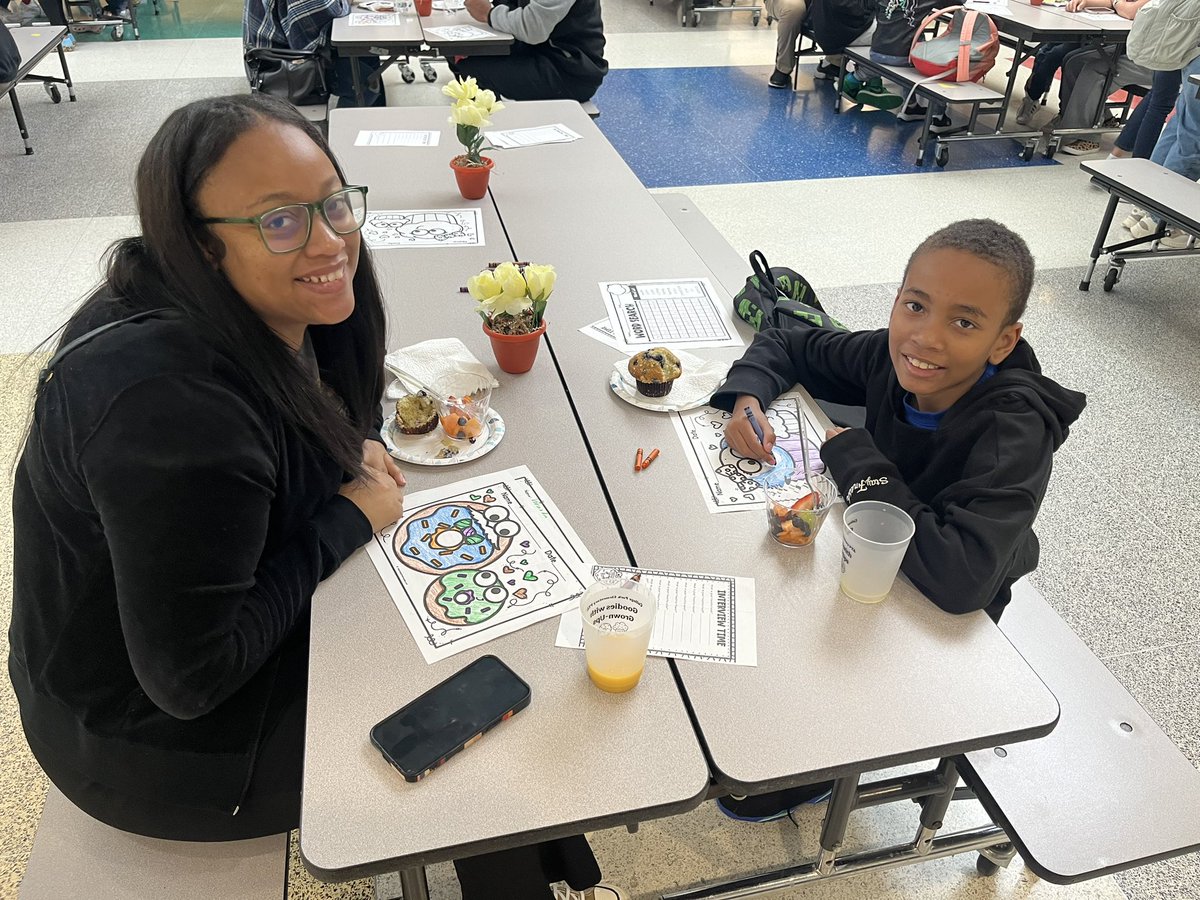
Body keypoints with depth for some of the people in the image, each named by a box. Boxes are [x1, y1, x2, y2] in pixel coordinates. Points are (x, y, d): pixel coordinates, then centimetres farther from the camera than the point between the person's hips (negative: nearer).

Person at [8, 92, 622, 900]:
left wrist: (353, 454, -9)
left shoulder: (269, 313, -8)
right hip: (161, 731, -8)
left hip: (236, 618, 8)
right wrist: (349, 520, -21)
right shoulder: (173, 405, -35)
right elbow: (191, 677, -29)